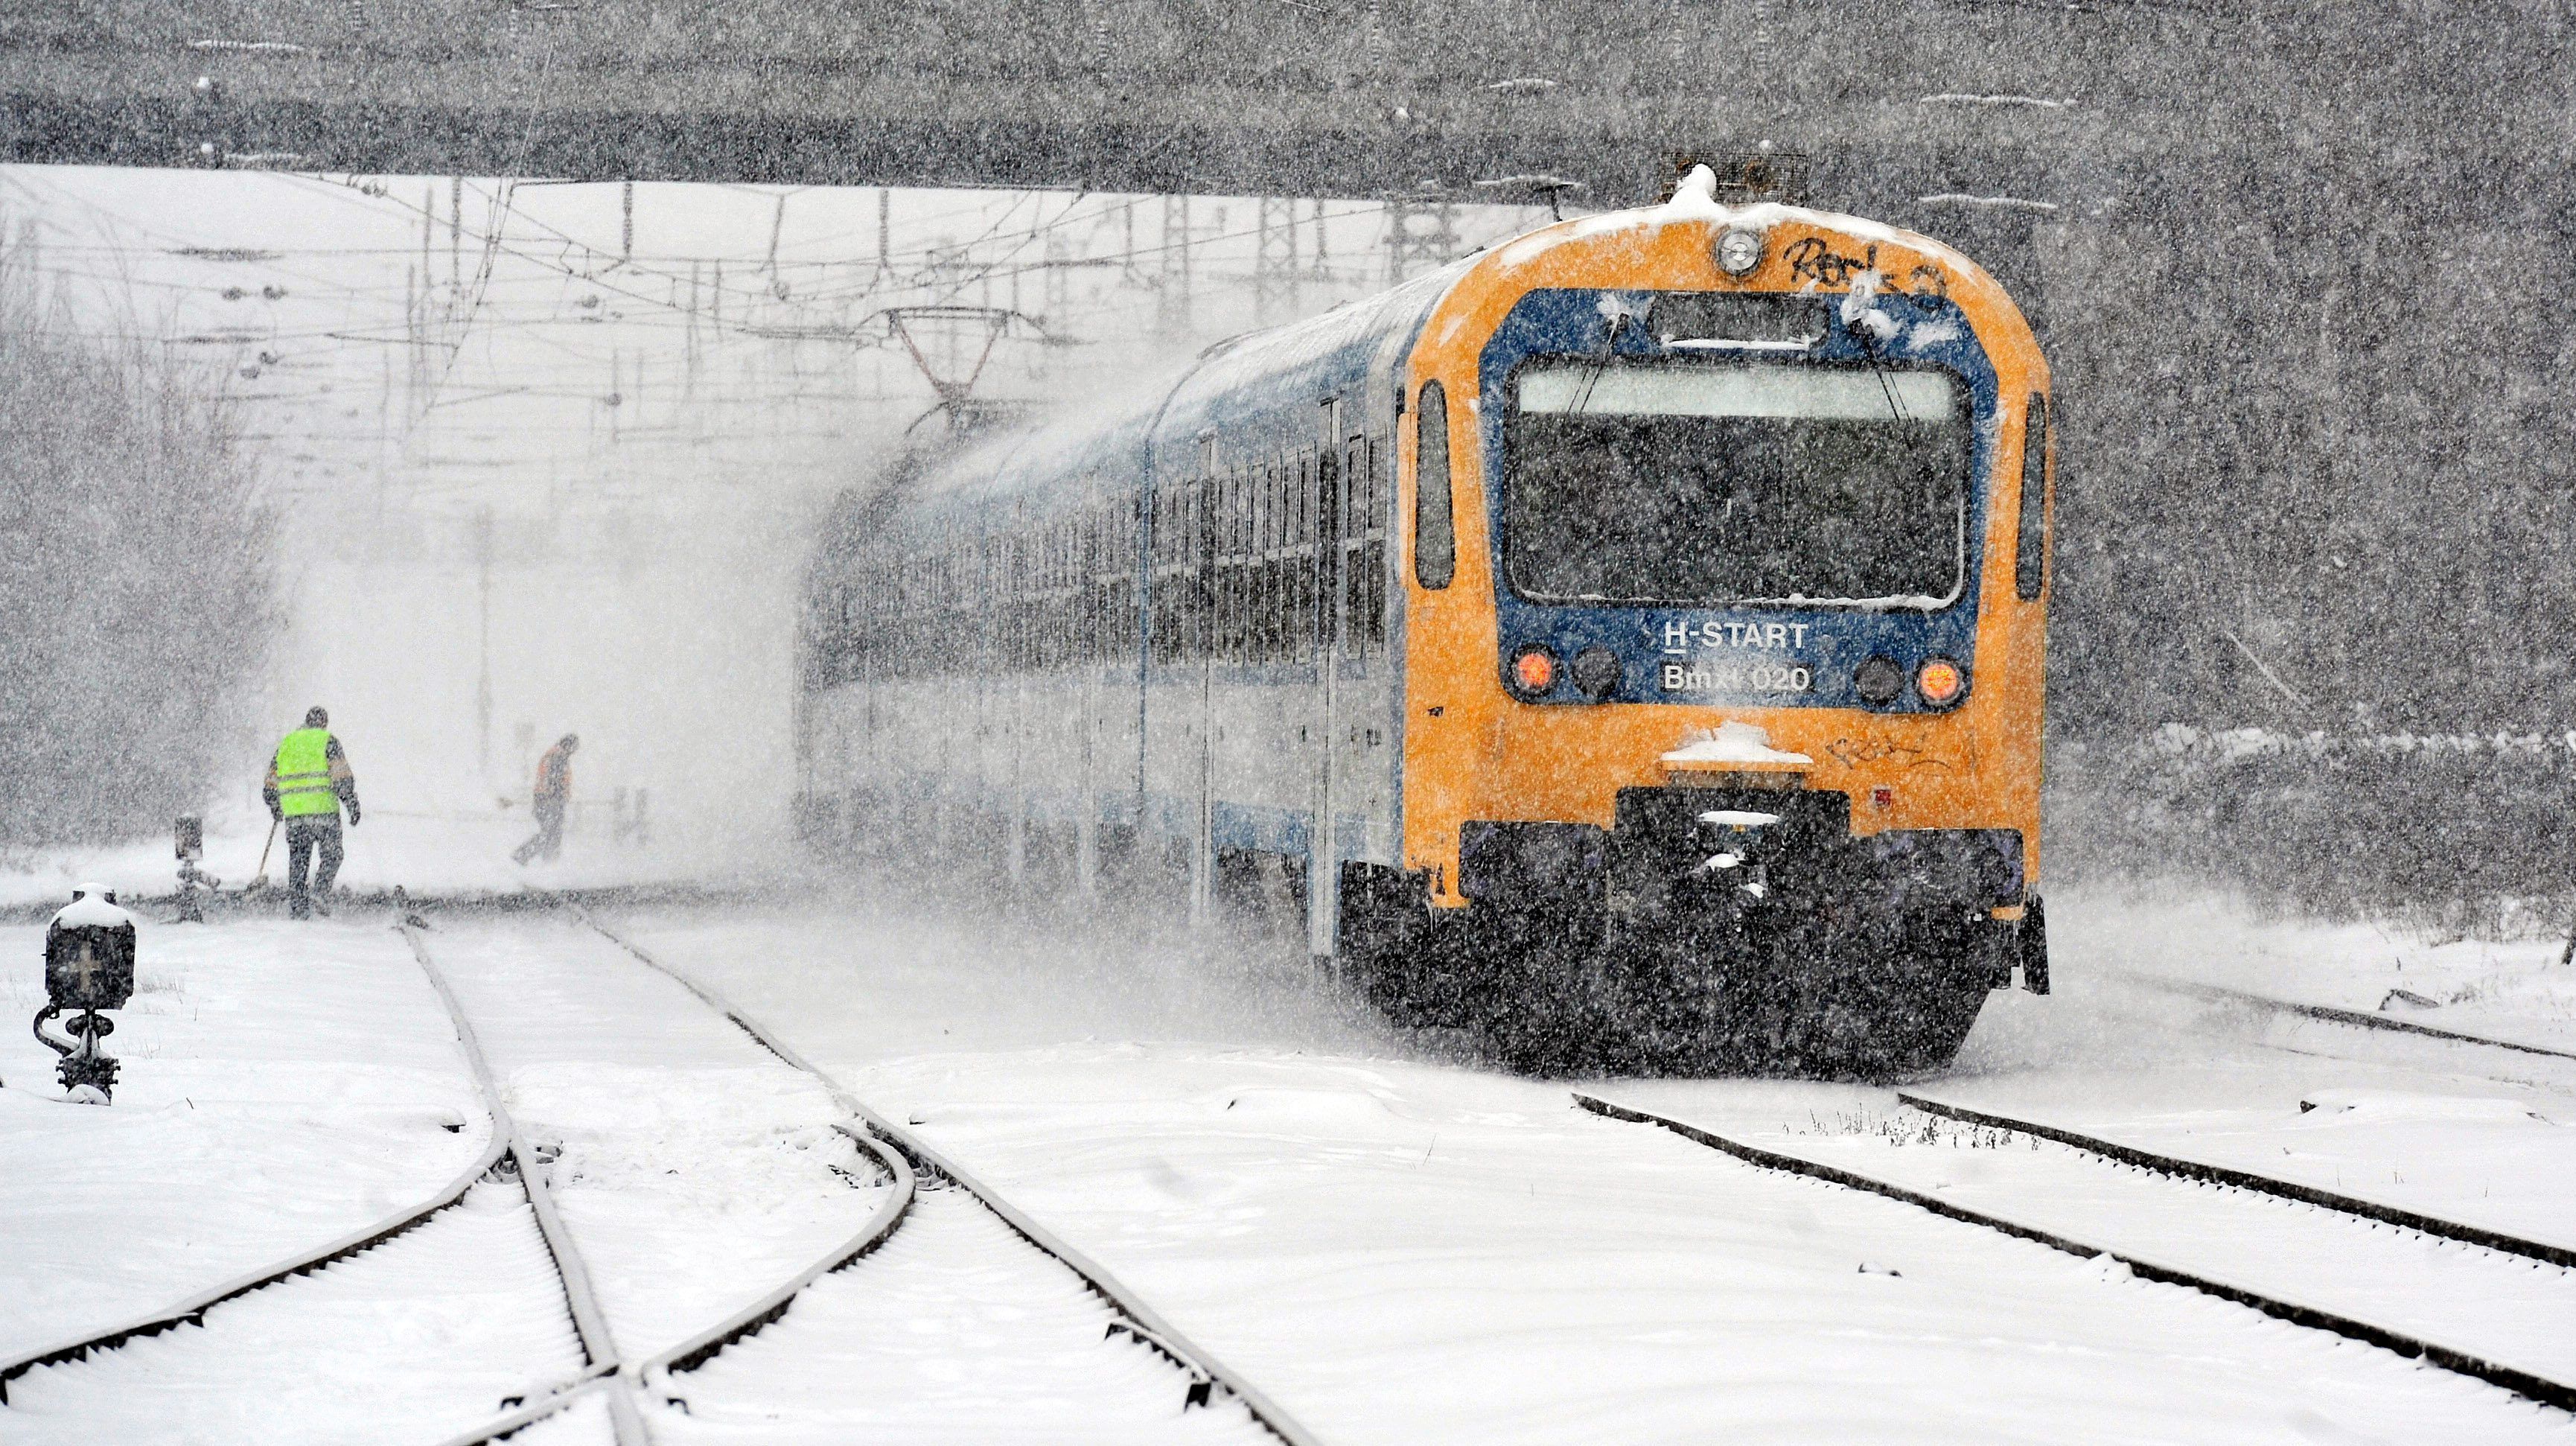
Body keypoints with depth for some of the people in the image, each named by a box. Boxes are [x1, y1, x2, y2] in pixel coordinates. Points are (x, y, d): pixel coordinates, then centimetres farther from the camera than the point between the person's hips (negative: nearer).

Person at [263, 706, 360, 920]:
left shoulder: (286, 743, 16)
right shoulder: (327, 741, 2)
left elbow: (271, 784, 19)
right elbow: (342, 776, -9)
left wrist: (274, 807, 35)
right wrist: (353, 804, -4)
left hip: (293, 813, 4)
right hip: (323, 809, -4)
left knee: (298, 862, 10)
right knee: (331, 855, 8)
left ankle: (296, 906, 6)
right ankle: (321, 891, -13)